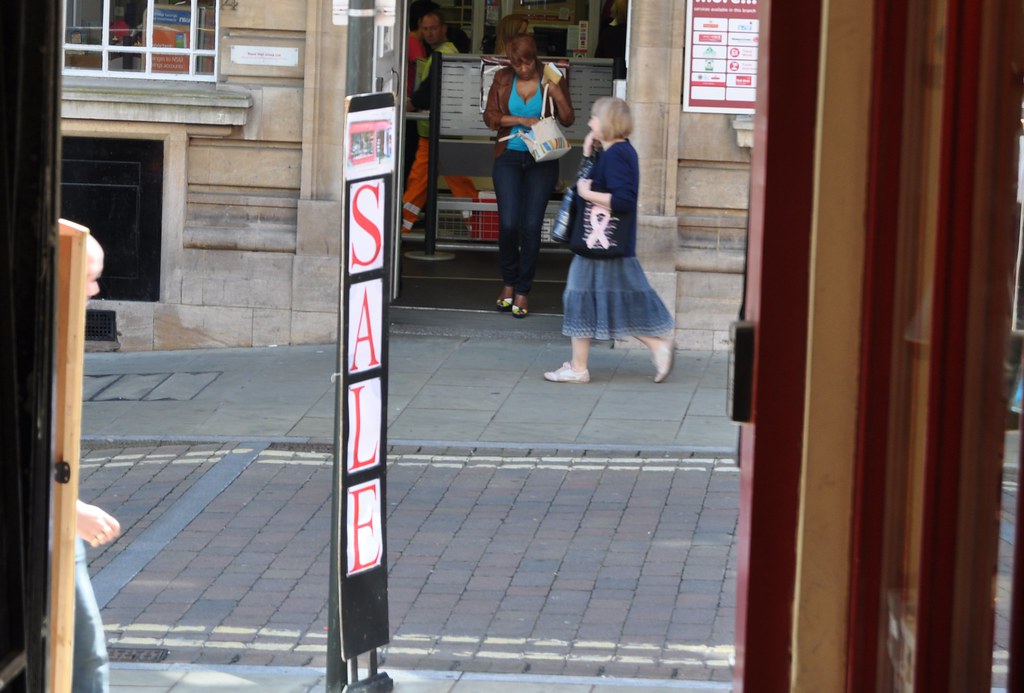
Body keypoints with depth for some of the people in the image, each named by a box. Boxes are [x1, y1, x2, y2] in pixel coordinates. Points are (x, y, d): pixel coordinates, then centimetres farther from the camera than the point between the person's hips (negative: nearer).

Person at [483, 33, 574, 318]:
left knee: (531, 226, -6)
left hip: (541, 160, -1)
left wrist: (557, 94, -19)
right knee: (508, 224, -8)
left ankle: (522, 292, 4)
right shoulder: (503, 79, 4)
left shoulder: (551, 78, 0)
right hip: (509, 157, 1)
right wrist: (522, 120, -12)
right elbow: (490, 116, 1)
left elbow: (568, 120, -1)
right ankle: (508, 283, 14)